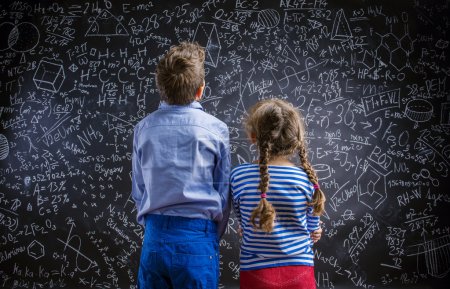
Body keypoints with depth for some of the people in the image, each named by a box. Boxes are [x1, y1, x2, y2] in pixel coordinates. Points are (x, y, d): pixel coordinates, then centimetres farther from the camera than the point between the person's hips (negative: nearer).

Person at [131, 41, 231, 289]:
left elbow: (138, 191, 7)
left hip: (155, 237, 3)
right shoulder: (215, 129, -9)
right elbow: (223, 195, -2)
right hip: (196, 238, -3)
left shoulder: (144, 128, -2)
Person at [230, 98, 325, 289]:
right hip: (300, 272, 1)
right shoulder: (308, 178, -8)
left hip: (256, 272, -1)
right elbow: (313, 231, 3)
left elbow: (243, 223, 1)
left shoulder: (239, 176, -11)